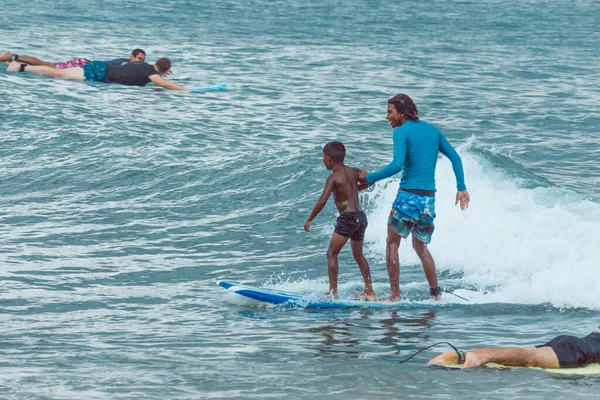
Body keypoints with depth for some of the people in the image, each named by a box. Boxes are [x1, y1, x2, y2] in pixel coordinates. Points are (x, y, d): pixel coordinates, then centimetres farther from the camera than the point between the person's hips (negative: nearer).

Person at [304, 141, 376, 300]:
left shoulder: (333, 177, -10)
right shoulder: (354, 172, 10)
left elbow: (322, 201, -18)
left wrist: (309, 220, -11)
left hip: (347, 218, -8)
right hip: (361, 217, 8)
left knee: (332, 253, -3)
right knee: (358, 255, 21)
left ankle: (333, 292, -11)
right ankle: (369, 292, 24)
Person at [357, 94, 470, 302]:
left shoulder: (401, 132, -7)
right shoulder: (432, 130, 15)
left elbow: (398, 164, -20)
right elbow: (454, 157, 13)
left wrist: (370, 178, -12)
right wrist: (461, 188, 15)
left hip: (408, 195, -6)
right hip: (429, 197, 6)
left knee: (392, 243, 6)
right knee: (421, 247, 19)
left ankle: (395, 296, 0)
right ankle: (436, 295, 14)